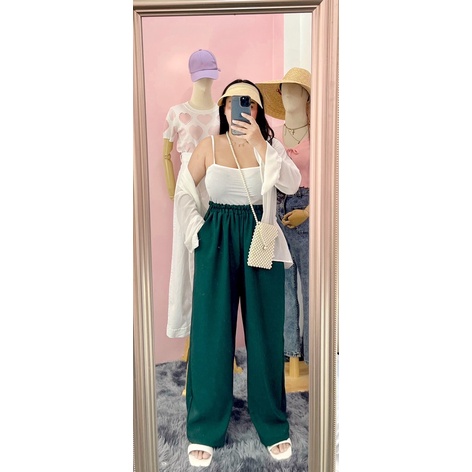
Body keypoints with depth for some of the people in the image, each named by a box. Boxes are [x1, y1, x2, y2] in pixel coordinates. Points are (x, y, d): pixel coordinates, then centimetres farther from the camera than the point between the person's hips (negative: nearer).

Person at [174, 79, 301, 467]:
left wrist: (258, 142, -17)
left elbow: (292, 184, -13)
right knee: (212, 331, 4)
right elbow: (184, 192, 9)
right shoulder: (209, 146, 5)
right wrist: (196, 231, -1)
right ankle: (205, 430, 19)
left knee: (264, 331, 6)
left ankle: (274, 427, 24)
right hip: (217, 244, 0)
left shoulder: (271, 145, 4)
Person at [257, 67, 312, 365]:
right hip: (277, 210, 4)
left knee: (310, 283, 3)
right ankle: (289, 349, 28)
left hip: (308, 212, -4)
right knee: (282, 282, 11)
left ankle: (311, 353, 21)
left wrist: (306, 213, -15)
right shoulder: (272, 134, 9)